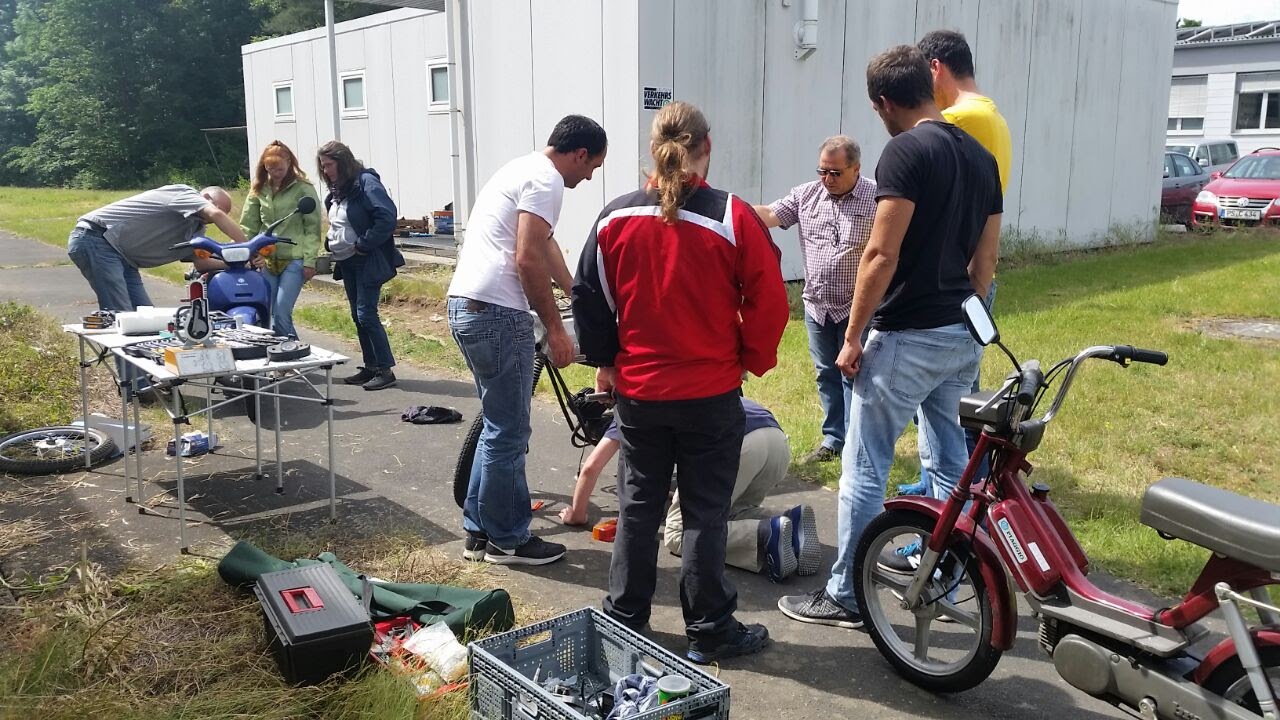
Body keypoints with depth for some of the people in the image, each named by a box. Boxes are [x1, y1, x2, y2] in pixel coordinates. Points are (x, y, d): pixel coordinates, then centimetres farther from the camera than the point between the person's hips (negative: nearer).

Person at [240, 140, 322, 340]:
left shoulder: (303, 189, -2)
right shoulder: (258, 189, 12)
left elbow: (312, 228, -4)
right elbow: (248, 226, 12)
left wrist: (310, 261, -10)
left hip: (294, 260, -5)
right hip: (266, 260, 5)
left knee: (281, 314, -13)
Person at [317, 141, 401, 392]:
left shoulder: (366, 182, -14)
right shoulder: (336, 190, 12)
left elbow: (387, 217, -24)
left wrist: (363, 245, -20)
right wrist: (332, 244, 7)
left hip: (368, 262, -9)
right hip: (346, 262, 9)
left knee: (366, 315, -10)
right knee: (358, 316, 11)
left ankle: (386, 370, -3)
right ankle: (370, 367, 20)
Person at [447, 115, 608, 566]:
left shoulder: (524, 169, 21)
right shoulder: (546, 180, -11)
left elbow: (545, 247, 32)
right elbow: (528, 261, -20)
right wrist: (556, 329, -13)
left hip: (467, 305, 11)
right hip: (497, 313, -11)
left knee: (499, 426, 19)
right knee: (509, 432, 1)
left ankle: (479, 532, 27)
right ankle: (508, 541, 13)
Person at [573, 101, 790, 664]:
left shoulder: (615, 217, -3)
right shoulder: (733, 218, -13)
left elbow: (589, 297, 4)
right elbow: (769, 304, -10)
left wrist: (604, 362, 16)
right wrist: (753, 361, 6)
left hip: (636, 391, 3)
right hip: (711, 395, -3)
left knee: (638, 506, 16)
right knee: (705, 513, 8)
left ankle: (623, 620, 27)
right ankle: (709, 632, 17)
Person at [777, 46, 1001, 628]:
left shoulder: (906, 150, -14)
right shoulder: (982, 157, 11)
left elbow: (882, 255, -18)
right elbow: (984, 260, 15)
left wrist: (853, 337, -11)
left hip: (907, 338, -9)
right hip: (963, 339, 9)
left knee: (864, 469, 1)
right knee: (950, 463, 16)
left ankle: (845, 596, 10)